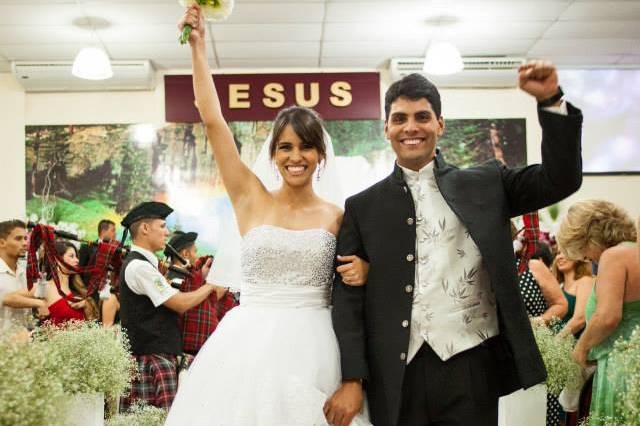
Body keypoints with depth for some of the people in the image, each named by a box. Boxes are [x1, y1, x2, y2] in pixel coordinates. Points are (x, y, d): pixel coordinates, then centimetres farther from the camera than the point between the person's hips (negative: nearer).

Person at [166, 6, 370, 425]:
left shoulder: (338, 216, 4)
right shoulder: (251, 198, 2)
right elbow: (212, 121, -2)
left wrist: (364, 271, -9)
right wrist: (198, 46, -2)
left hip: (313, 346, 0)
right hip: (250, 345, 0)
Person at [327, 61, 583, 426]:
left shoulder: (484, 185, 7)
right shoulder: (362, 208, 6)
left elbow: (561, 180, 1)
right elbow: (348, 297, 3)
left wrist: (550, 101, -9)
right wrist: (352, 380, -5)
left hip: (472, 368, 0)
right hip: (398, 376, 0)